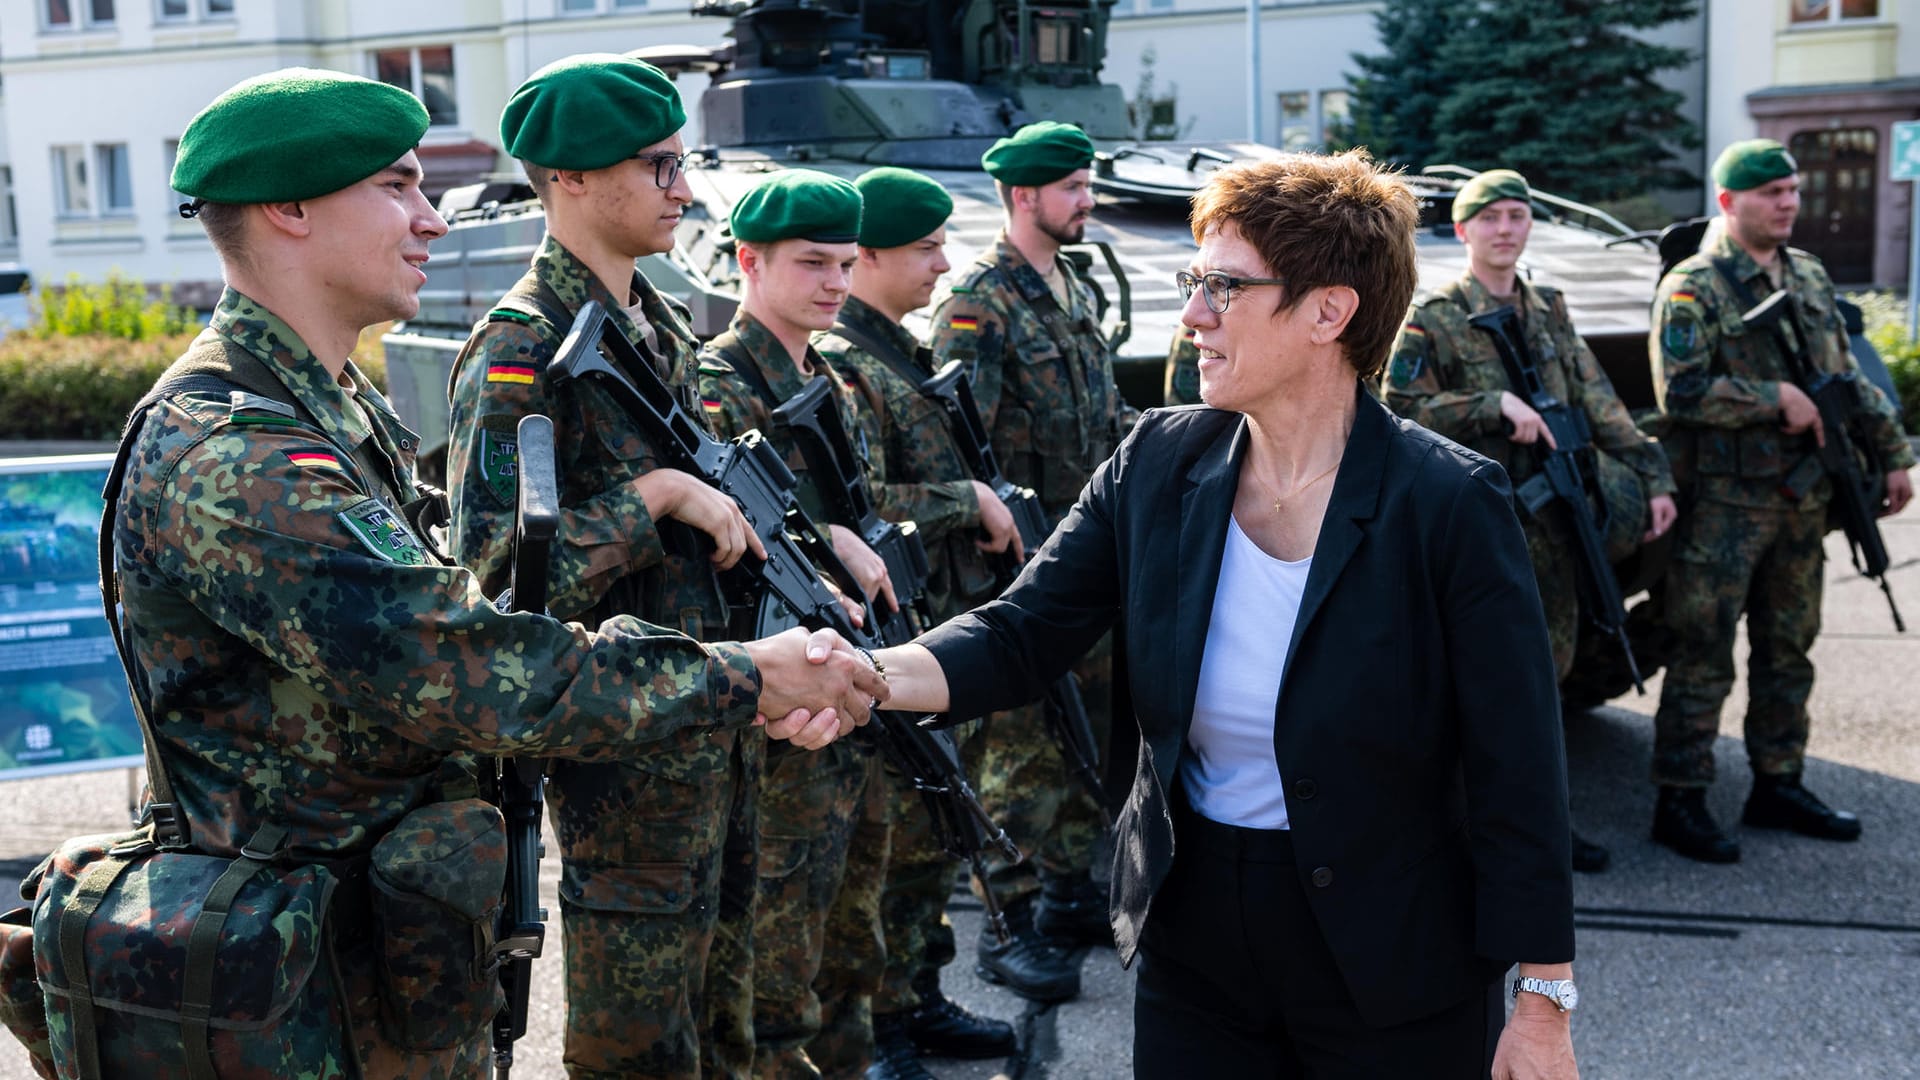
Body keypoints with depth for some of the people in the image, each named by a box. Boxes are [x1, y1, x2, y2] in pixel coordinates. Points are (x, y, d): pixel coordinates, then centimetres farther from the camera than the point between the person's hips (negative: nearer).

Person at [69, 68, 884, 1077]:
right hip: (333, 995, -9)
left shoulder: (344, 411, 7)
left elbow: (460, 629, 4)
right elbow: (484, 676, -31)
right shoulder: (231, 461, -26)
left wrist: (748, 677, -7)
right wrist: (750, 678, -21)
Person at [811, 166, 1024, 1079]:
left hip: (939, 626, 10)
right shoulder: (839, 362, -16)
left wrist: (989, 515, 9)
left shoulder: (897, 349, 15)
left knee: (934, 826, 17)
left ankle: (920, 999, 30)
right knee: (895, 838, 0)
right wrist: (972, 501, -16)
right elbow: (858, 507, -25)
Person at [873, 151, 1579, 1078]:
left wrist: (1544, 1005, -12)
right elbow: (1020, 636, -5)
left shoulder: (1449, 504, -17)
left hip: (1393, 973, -3)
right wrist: (872, 673, -24)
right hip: (1194, 941, 4)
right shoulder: (1158, 464, -4)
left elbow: (1517, 774, -14)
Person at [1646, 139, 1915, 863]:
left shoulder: (1810, 277, 14)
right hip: (1724, 503, -7)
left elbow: (1847, 377, 20)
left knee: (1789, 648, 13)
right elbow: (1680, 393, -19)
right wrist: (1776, 399, -17)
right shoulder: (1693, 288, -8)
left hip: (1802, 499, 7)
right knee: (1703, 655, -4)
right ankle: (1679, 803, 2)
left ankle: (1778, 786, 25)